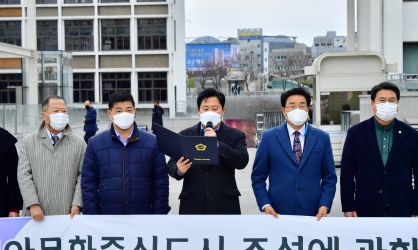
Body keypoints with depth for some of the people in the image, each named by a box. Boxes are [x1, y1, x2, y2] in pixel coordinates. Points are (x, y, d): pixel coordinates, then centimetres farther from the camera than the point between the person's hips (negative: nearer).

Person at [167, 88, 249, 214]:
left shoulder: (235, 135, 6)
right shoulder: (184, 135, 10)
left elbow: (242, 161, -10)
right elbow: (172, 164, 6)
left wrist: (217, 144, -23)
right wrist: (179, 170, -19)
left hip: (225, 206, -1)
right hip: (192, 206, 1)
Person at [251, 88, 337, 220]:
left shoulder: (322, 138, 4)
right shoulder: (269, 137, 0)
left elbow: (329, 177, 6)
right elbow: (258, 177, 3)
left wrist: (324, 205, -7)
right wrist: (265, 205, -9)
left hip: (313, 213, 1)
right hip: (278, 213, -1)